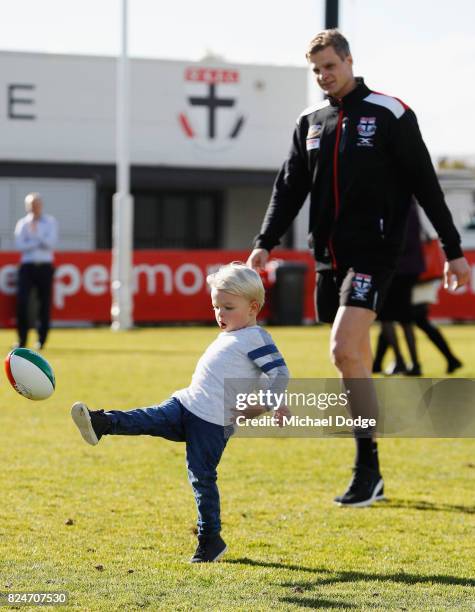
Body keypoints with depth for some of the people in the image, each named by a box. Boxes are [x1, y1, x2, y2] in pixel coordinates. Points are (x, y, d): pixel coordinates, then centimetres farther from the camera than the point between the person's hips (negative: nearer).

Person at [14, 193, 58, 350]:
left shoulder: (50, 222, 9)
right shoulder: (22, 223, 9)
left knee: (45, 303, -1)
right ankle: (22, 338, -6)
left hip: (45, 267, 0)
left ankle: (41, 339, 9)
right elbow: (19, 245, -4)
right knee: (22, 300, -12)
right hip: (27, 266, 0)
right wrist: (39, 243, -9)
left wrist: (36, 234, -15)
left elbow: (51, 243, -5)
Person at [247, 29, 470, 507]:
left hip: (372, 252, -6)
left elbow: (425, 184, -1)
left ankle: (367, 464, -13)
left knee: (345, 350, -20)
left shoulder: (390, 114, -2)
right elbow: (290, 188, 13)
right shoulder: (310, 121, 13)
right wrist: (265, 244, 0)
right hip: (329, 256, 6)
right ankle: (370, 478, 15)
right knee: (355, 361, 8)